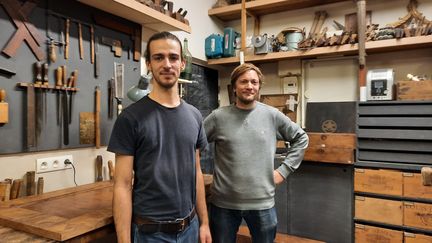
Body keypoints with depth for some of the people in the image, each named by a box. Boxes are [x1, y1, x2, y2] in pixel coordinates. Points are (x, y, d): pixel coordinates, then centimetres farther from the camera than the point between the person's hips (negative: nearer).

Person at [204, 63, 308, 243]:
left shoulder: (272, 115, -2)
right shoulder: (218, 117, -6)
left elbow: (301, 139, 8)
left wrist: (284, 170, 1)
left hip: (262, 203, 1)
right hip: (223, 203, 0)